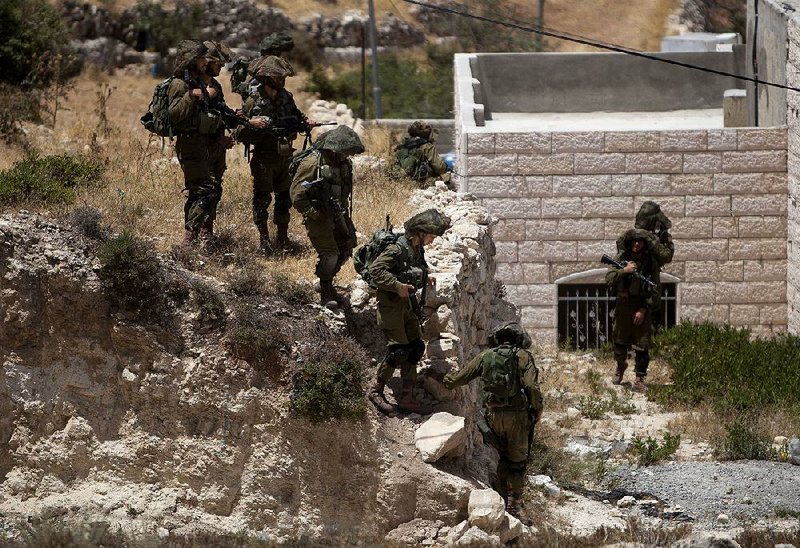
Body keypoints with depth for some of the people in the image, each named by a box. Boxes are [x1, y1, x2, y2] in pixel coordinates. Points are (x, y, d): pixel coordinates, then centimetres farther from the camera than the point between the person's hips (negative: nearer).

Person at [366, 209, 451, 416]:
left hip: (408, 307, 9)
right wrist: (397, 286, -28)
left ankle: (407, 397, 11)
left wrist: (424, 280, 9)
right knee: (399, 350, -13)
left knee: (416, 348, 5)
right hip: (391, 306, -9)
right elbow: (376, 270, -25)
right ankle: (376, 390, 1)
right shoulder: (396, 250, -19)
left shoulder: (418, 250, 9)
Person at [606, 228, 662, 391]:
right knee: (619, 341, 14)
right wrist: (624, 271, -23)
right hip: (623, 304, 2)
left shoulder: (650, 261, -6)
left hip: (642, 307, -2)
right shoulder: (621, 258, 0)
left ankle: (640, 378, 4)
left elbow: (655, 290, -6)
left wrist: (644, 310, -13)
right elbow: (609, 279, -6)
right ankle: (621, 366, 40)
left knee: (641, 344, -5)